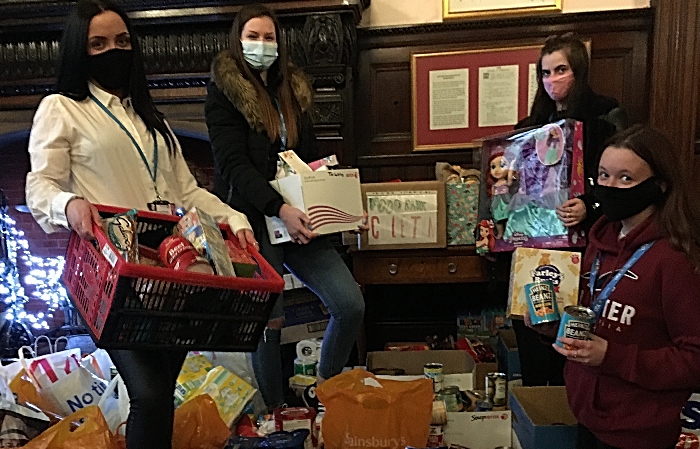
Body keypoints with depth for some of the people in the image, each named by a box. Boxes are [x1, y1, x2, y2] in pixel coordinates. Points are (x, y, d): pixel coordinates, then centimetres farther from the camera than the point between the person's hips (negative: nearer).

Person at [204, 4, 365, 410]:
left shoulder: (294, 90, 16)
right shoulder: (224, 93, -1)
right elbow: (233, 164, -13)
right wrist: (279, 208, -26)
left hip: (299, 219, 6)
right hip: (254, 221, -5)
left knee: (351, 304, -3)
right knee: (268, 322, -2)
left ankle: (324, 387, 21)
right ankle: (275, 412, 21)